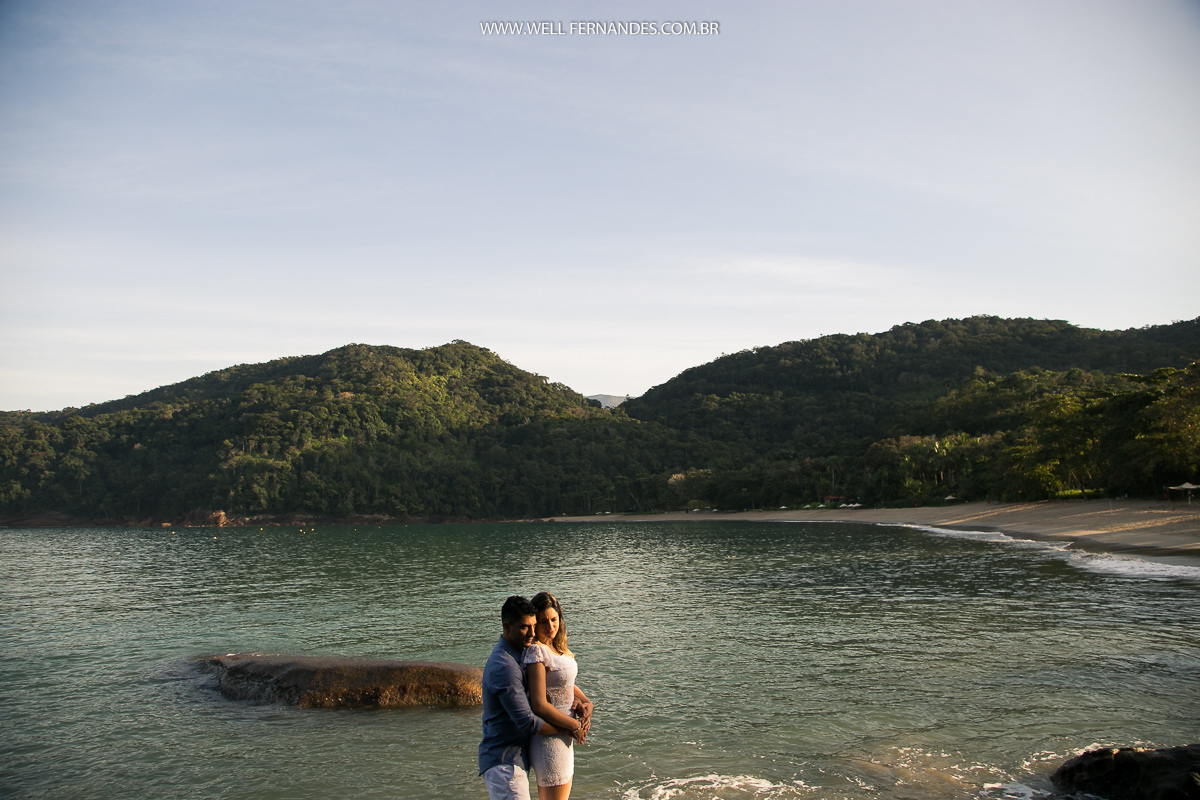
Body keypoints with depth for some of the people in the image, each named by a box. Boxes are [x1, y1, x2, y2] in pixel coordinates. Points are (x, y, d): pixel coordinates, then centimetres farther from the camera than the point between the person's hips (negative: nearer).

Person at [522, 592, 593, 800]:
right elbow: (539, 705, -24)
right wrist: (575, 726, -13)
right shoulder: (536, 652, -21)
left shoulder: (557, 648, 6)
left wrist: (585, 702, -6)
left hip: (563, 737, 9)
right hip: (549, 740, -9)